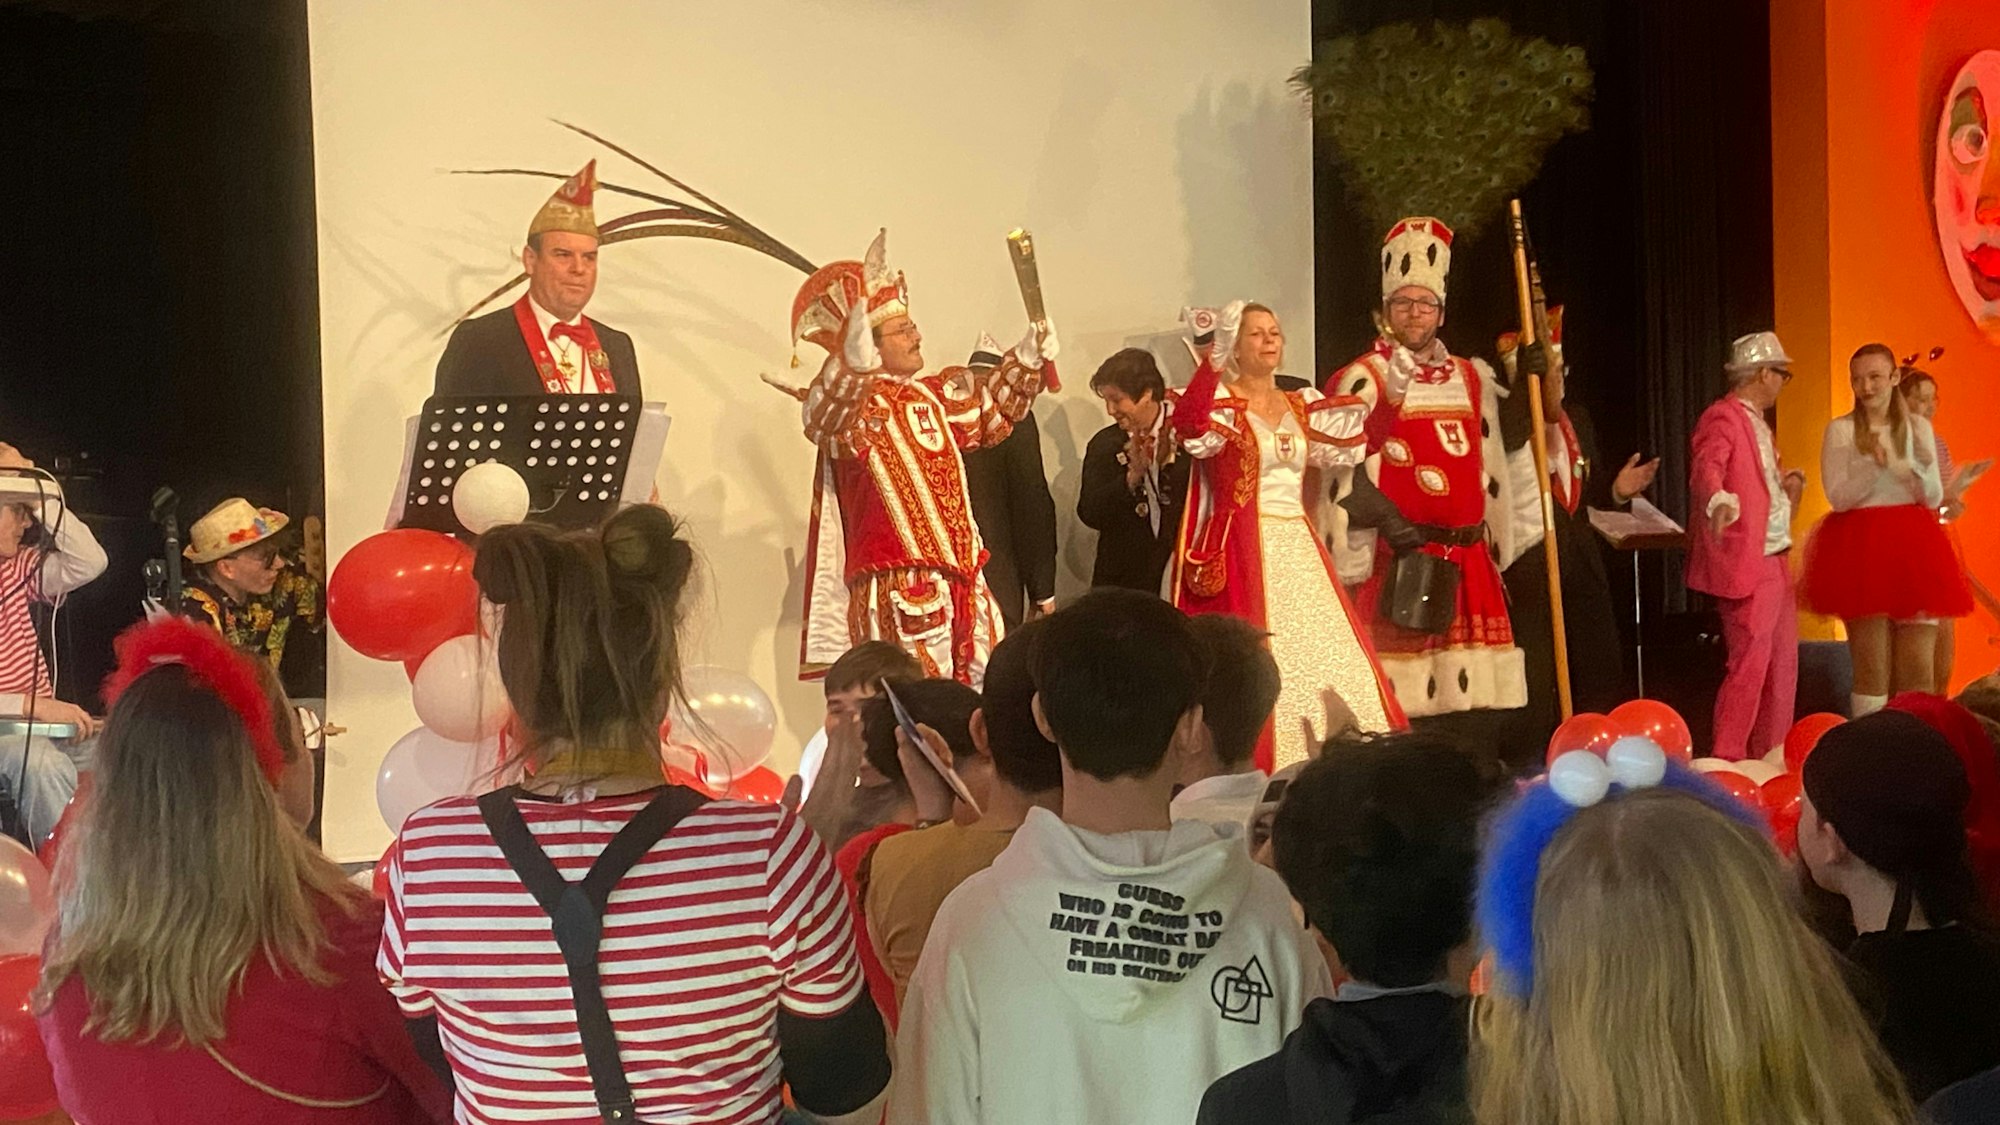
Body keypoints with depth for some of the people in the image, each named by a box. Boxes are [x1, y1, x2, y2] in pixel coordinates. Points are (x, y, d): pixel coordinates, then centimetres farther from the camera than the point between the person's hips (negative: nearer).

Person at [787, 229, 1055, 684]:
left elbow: (990, 405, 35)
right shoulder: (854, 405, -10)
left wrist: (1026, 358, 21)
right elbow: (825, 421, -35)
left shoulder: (932, 396, 16)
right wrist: (853, 363, -54)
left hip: (961, 580, 9)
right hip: (898, 594, -8)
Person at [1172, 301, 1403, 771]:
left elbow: (1345, 449, 20)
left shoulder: (1301, 405, 14)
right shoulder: (1221, 402, -5)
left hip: (1298, 546, 6)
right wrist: (1214, 359, -31)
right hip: (1243, 550, -6)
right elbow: (1191, 431, -27)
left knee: (1322, 654, 5)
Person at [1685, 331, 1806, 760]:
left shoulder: (1756, 421, 18)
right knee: (1750, 664, -9)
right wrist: (1719, 502, -49)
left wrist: (1787, 482, 15)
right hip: (1746, 562, -10)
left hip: (1775, 559, 10)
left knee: (1782, 662, 15)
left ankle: (1771, 759, 24)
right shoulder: (1723, 416, -12)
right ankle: (1727, 761, -3)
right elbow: (1707, 468, -31)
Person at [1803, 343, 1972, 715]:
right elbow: (1838, 498, -7)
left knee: (1919, 671, 2)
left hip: (1913, 549, 3)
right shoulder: (1840, 430, 0)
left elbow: (1933, 500, 6)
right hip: (1861, 550, -3)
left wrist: (1923, 465, -14)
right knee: (1871, 673, 0)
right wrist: (1874, 465, -22)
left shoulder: (1918, 427, 8)